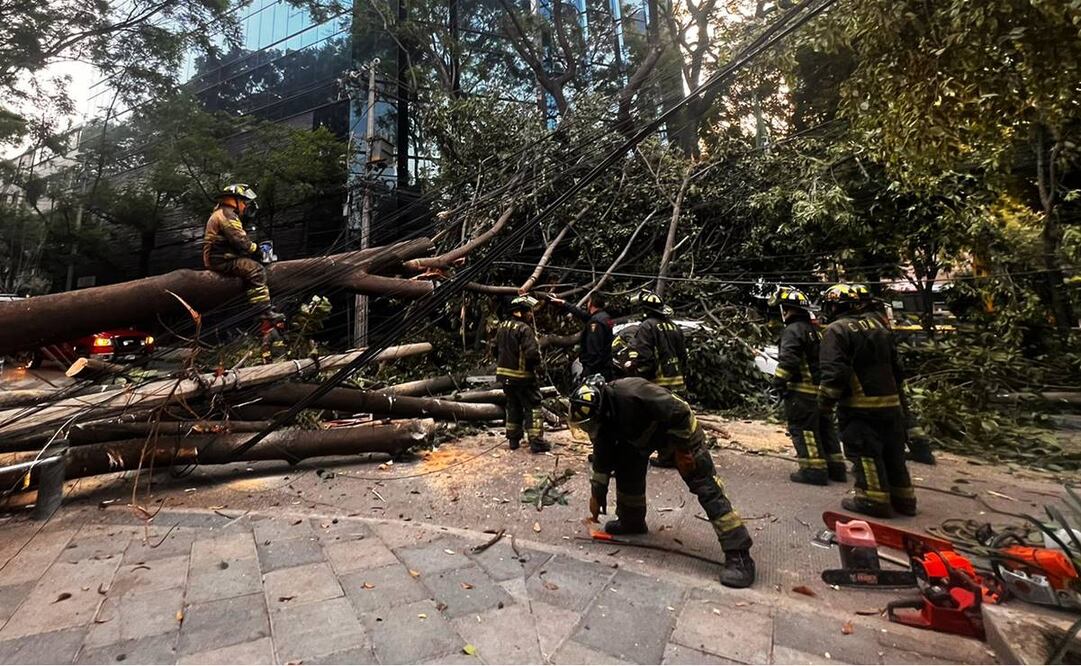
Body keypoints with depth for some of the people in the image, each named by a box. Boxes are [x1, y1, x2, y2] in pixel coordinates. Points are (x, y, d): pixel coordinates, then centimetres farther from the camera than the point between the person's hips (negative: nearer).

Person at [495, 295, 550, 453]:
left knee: (513, 406, 19)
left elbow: (496, 350, 16)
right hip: (522, 375, -8)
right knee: (533, 407, 2)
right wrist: (537, 361, -7)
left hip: (504, 374, 8)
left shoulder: (502, 327, 8)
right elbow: (532, 354, -27)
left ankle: (513, 440, 25)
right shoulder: (524, 329, -19)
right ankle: (536, 442, 2)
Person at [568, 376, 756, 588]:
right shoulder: (597, 415, -15)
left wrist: (683, 450, -20)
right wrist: (597, 492, 4)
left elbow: (680, 413, -30)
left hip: (679, 428, -7)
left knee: (705, 485, -12)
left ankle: (739, 554, -9)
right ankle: (631, 522, 26)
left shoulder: (633, 393, -41)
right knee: (626, 465, 4)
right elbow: (602, 453, 0)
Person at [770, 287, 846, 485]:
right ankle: (835, 466, 24)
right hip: (820, 389, 10)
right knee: (824, 427, 16)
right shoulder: (813, 330, 17)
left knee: (802, 428, -2)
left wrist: (780, 381, -14)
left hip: (802, 390, -10)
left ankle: (814, 470, 1)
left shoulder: (793, 330, -14)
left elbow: (788, 360, -24)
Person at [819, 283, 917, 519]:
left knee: (864, 451, 0)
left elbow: (834, 370, -22)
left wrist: (826, 401, -14)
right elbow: (895, 365, 19)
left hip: (859, 405, -8)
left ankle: (874, 500, 5)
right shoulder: (877, 325, 14)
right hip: (889, 401, 8)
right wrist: (896, 392, 28)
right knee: (892, 451, 17)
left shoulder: (836, 330, -12)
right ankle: (903, 498, 27)